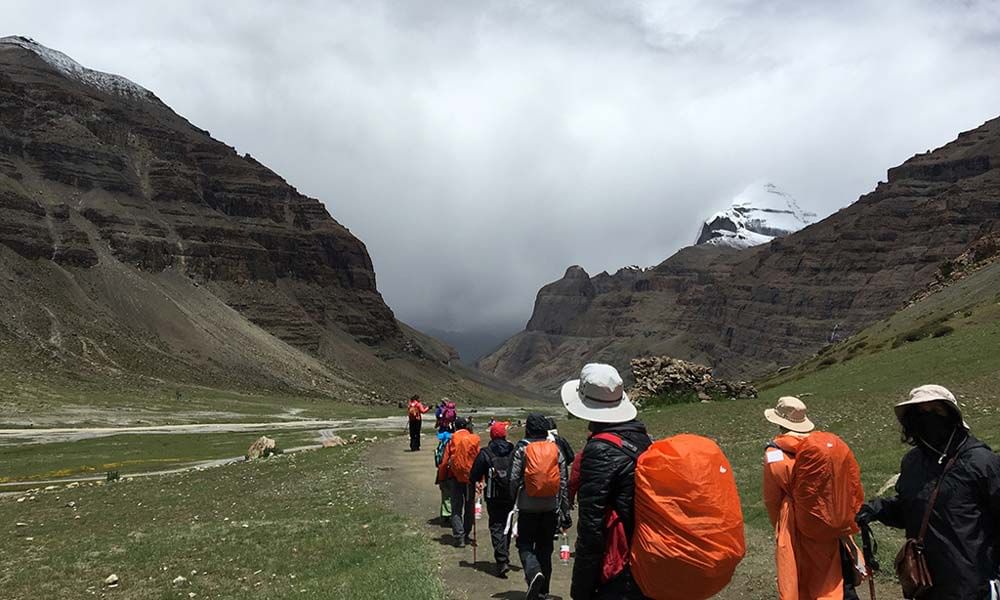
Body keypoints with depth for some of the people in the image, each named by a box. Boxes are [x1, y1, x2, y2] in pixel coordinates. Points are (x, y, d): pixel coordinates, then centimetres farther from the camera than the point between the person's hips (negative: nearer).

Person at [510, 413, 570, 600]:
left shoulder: (522, 448, -7)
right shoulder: (555, 448, 3)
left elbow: (514, 479, -8)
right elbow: (564, 481, 3)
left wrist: (511, 501, 7)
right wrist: (565, 511, 9)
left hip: (528, 506, -3)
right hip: (551, 507, 3)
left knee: (525, 544, 6)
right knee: (545, 546, 14)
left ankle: (534, 572, -22)